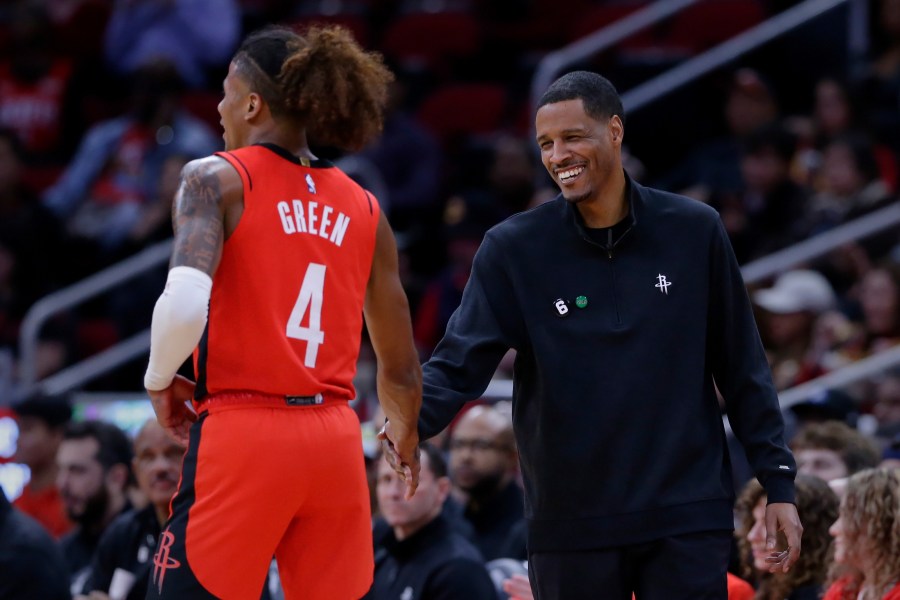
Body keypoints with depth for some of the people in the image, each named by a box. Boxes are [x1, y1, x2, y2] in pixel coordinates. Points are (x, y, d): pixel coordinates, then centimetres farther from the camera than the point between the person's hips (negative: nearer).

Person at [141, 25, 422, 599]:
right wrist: (407, 440, 35)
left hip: (242, 432, -5)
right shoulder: (365, 210, 12)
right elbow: (401, 369, 15)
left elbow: (185, 304, -19)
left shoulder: (217, 179, -2)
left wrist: (160, 380, 0)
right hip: (336, 444, 5)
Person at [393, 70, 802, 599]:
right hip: (571, 528, 1)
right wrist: (410, 419, -27)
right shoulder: (514, 248, 0)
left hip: (688, 520, 0)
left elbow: (742, 369, 7)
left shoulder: (694, 231, 2)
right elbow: (460, 363, -6)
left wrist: (778, 484, 4)